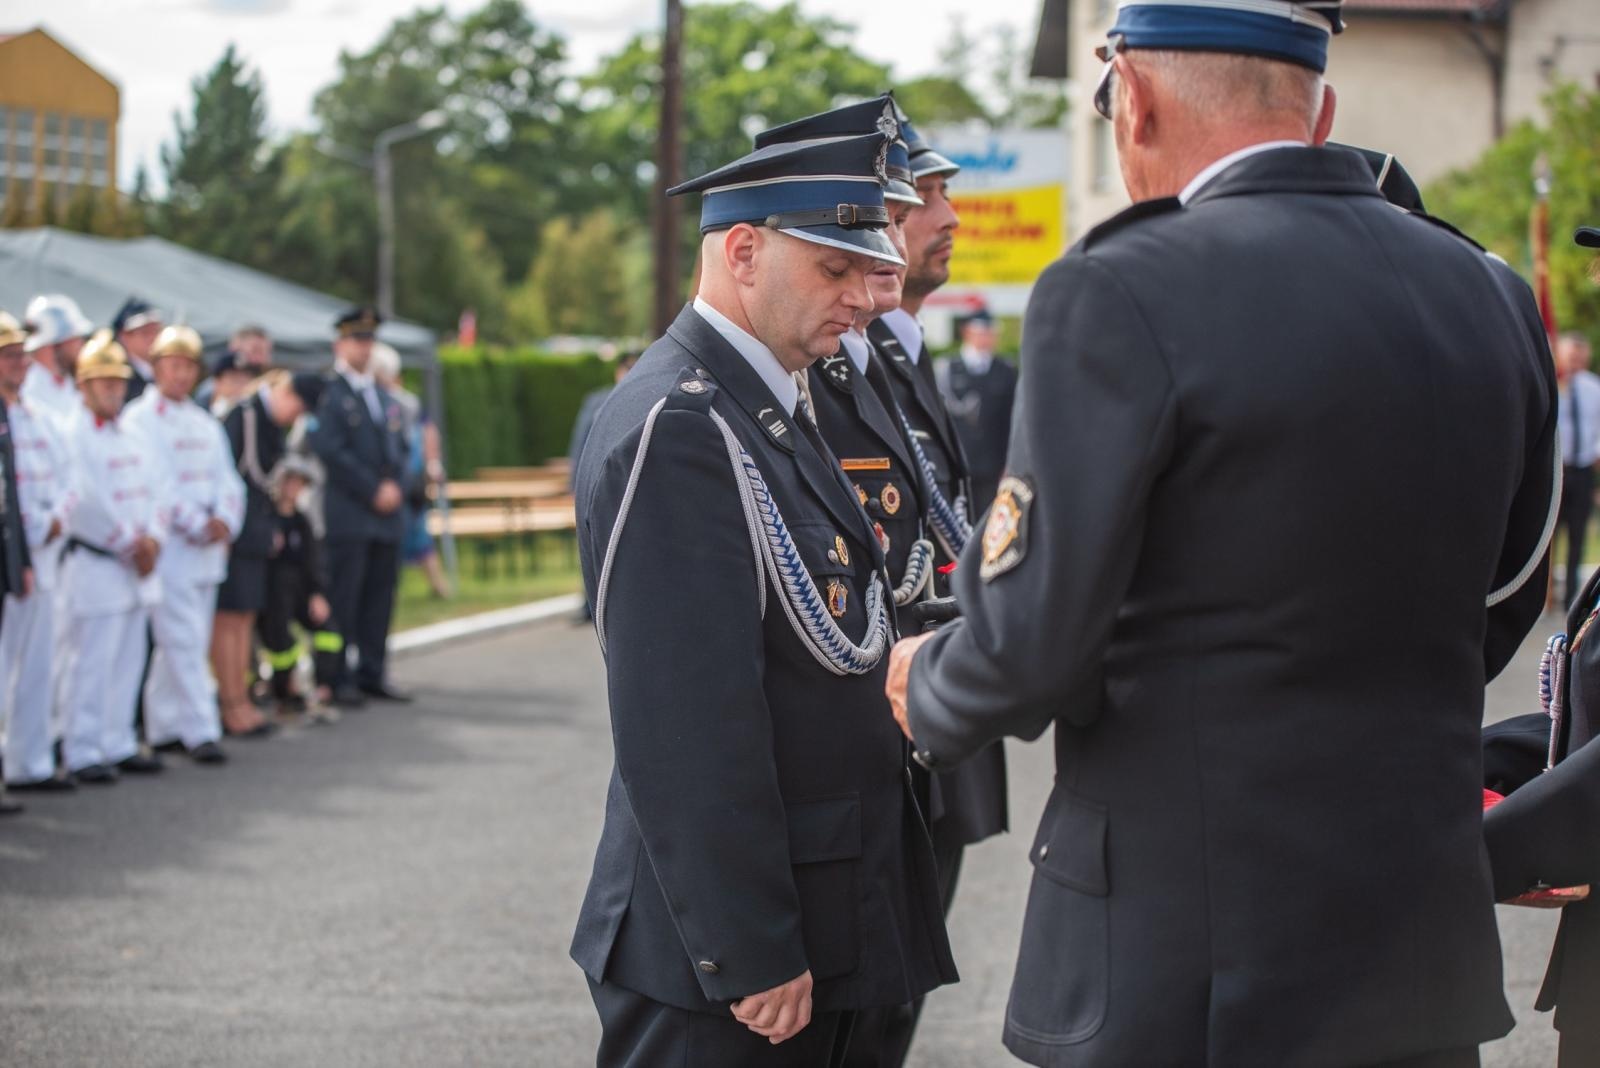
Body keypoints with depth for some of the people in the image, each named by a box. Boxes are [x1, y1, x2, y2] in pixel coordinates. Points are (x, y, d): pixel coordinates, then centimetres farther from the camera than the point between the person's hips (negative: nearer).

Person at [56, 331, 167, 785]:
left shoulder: (131, 438, 15)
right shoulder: (72, 437, -11)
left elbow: (153, 491, 13)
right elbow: (87, 503, -17)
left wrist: (152, 539, -4)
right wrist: (131, 544, -12)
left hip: (137, 567, 8)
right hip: (95, 565, -8)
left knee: (128, 661, 11)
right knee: (89, 664, -7)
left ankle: (119, 744, 18)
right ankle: (82, 752, -3)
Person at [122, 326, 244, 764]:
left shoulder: (204, 423, 16)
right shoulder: (139, 420, -6)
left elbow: (226, 477, 11)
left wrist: (225, 520, -8)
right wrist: (198, 525, -16)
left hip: (207, 548, 7)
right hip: (169, 547, -7)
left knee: (187, 642, 9)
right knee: (184, 641, -9)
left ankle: (164, 728, 17)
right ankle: (200, 732, -11)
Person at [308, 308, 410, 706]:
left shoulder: (384, 396, 20)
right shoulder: (328, 393, -4)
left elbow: (398, 446, 19)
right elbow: (330, 451, -12)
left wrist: (394, 487, 0)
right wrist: (373, 490, -12)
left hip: (387, 514, 7)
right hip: (347, 516, -7)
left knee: (380, 597, 7)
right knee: (342, 598, -5)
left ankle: (371, 675, 13)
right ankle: (338, 679, -2)